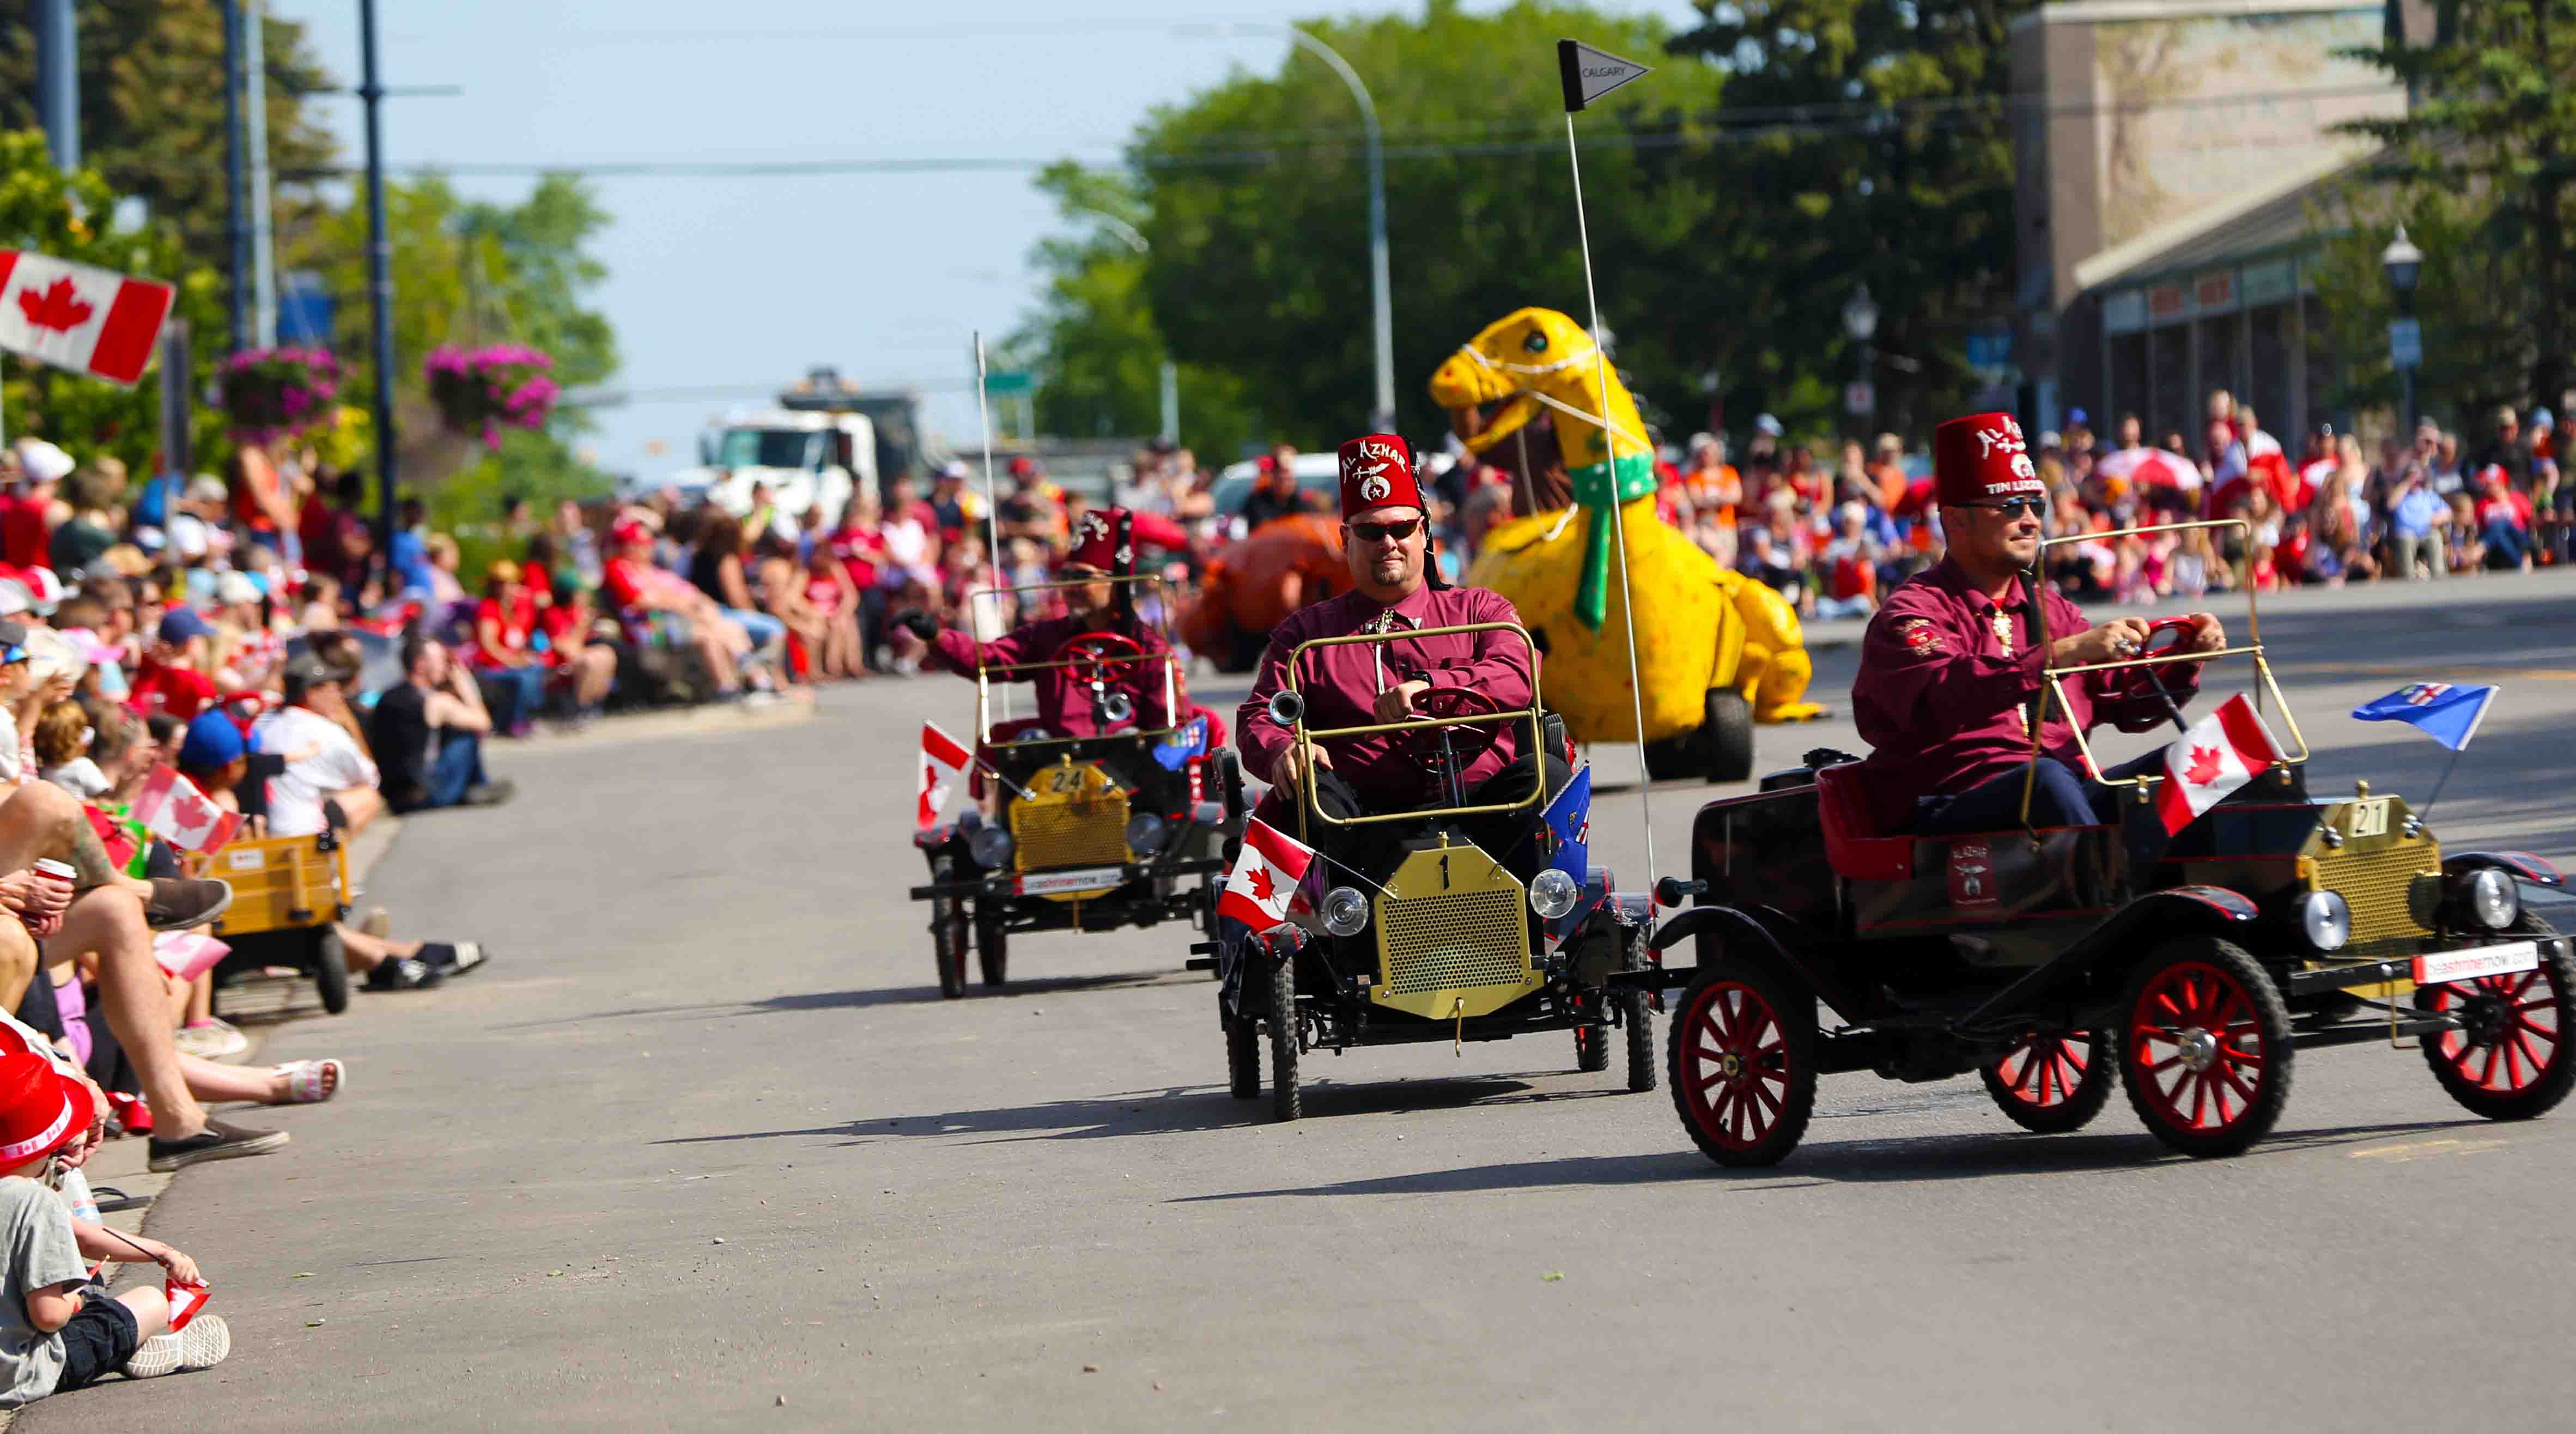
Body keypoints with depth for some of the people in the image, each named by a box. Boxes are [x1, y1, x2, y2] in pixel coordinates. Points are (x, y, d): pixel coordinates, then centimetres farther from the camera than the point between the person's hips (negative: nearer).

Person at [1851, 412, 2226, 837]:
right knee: (2047, 779, -36)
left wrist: (2187, 658, 1)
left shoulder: (2050, 608, 23)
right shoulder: (1913, 612, -1)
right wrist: (2063, 653, -31)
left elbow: (2130, 705, 22)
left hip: (2057, 796, 7)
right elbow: (1942, 699, -24)